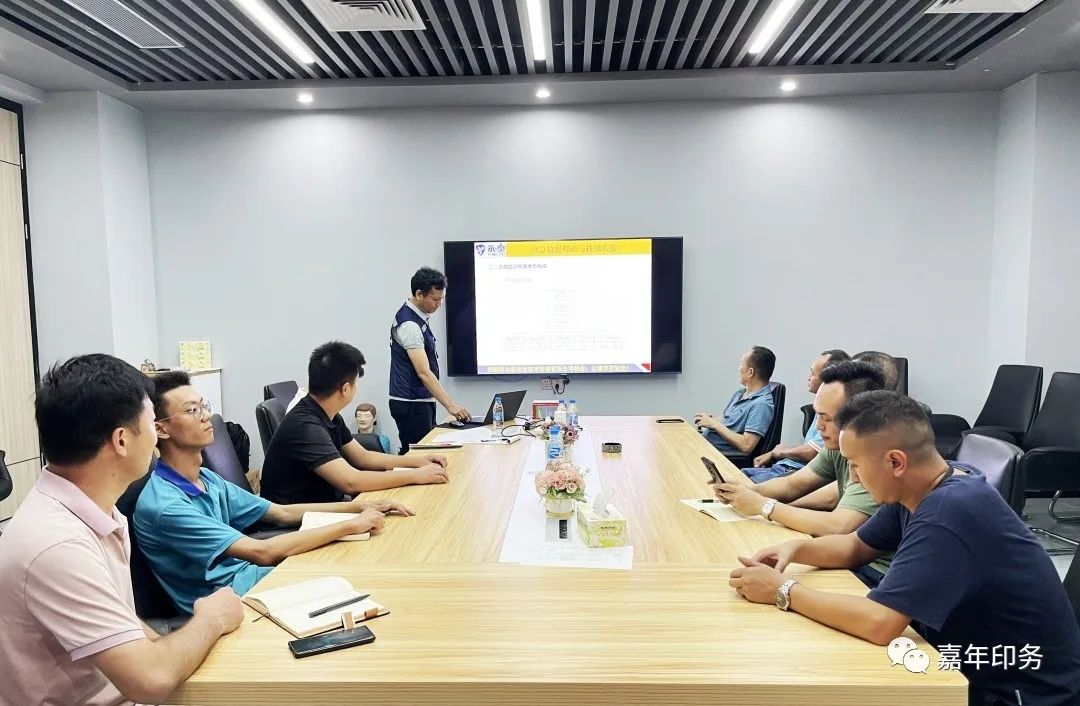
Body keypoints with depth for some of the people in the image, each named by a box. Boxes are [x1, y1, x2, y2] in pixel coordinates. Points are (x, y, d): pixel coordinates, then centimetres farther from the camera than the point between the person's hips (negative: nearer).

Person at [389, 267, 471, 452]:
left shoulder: (420, 317, 9)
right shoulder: (409, 325, -20)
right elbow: (424, 373, -26)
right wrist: (450, 405, -29)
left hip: (422, 401, 10)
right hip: (411, 404, -9)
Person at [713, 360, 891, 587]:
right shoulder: (838, 445, 1)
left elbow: (836, 527, -33)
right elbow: (791, 485, 9)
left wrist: (763, 505, -22)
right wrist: (746, 491, -11)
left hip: (877, 570, -7)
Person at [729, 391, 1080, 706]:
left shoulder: (950, 512, -31)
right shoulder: (915, 492, -3)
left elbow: (879, 623, -36)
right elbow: (856, 546, 11)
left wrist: (784, 591, -24)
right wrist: (797, 549, -8)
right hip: (974, 665, 8)